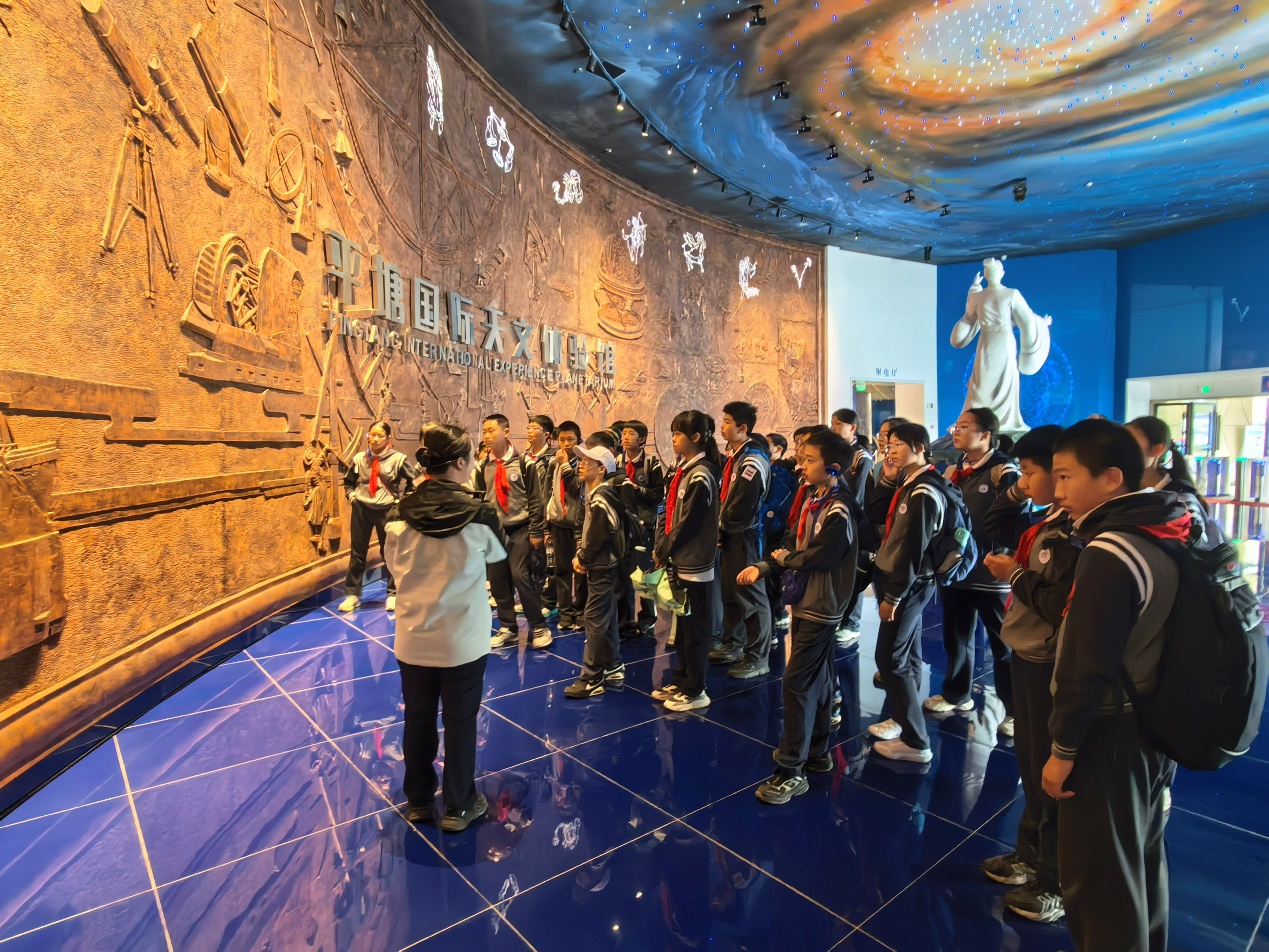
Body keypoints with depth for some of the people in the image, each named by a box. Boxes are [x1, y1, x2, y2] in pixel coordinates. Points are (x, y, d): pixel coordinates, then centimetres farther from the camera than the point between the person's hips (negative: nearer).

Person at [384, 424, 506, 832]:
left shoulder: (403, 512, -8)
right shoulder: (478, 514, -16)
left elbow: (394, 562, 7)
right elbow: (497, 553, 3)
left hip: (415, 634, 3)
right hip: (462, 638, -3)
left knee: (418, 719, 18)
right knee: (460, 721, 12)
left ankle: (418, 801, 34)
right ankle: (458, 807, 25)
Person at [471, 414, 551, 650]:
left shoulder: (523, 463, -6)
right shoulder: (483, 466, 5)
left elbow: (534, 498, -5)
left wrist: (536, 531, -8)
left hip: (519, 529, -4)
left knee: (521, 576, -11)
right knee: (497, 580, 7)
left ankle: (539, 628, 5)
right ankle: (508, 628, 23)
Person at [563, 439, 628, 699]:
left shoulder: (600, 500, -20)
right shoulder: (595, 495, 11)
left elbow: (596, 538, -21)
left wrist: (582, 559, -6)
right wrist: (580, 556, 4)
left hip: (602, 566, -10)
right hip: (602, 564, 10)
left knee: (595, 619, -6)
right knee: (606, 616, 17)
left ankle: (591, 679, 1)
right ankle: (613, 666, 29)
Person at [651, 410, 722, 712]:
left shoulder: (700, 475, -17)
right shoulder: (684, 470, 11)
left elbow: (688, 523, -18)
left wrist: (663, 551, -9)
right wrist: (661, 547, 3)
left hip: (695, 563, -9)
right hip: (681, 561, 9)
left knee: (695, 628, 4)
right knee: (683, 625, 18)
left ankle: (694, 691, 16)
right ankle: (680, 682, 30)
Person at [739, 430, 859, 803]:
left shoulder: (838, 512, -17)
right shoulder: (814, 502, 10)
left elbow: (817, 558, -25)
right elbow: (798, 549, 10)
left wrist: (782, 558, -7)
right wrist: (763, 567, -3)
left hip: (820, 606, -9)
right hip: (805, 601, 9)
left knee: (797, 682, -8)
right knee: (817, 680, 17)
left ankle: (791, 770, 0)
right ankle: (816, 752, 30)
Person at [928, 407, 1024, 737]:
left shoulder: (1003, 470, -11)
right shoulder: (953, 470, 9)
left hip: (991, 573, -6)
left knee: (1004, 645, 8)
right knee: (955, 638, 18)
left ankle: (1015, 709, 23)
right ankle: (956, 695, 36)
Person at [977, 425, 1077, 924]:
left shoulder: (1070, 533, -21)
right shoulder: (1045, 522, 7)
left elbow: (1062, 607, -25)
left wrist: (1014, 575, -16)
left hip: (1048, 665, -9)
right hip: (1027, 656, 9)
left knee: (1049, 772, 5)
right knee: (1029, 763, 21)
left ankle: (1058, 884, 23)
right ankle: (1030, 856, 39)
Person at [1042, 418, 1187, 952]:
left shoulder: (1108, 553, -25)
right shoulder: (1172, 537, 1)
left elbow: (1086, 666, -24)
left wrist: (1063, 748, -15)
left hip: (1110, 735, -9)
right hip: (1155, 725, 9)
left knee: (1097, 876, 7)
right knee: (1143, 859, 25)